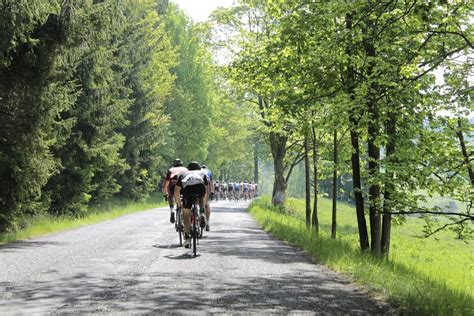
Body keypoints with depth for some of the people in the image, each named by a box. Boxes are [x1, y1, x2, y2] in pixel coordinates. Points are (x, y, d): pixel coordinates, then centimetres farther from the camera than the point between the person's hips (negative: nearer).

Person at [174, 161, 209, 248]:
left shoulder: (183, 174, 39)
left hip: (187, 189, 0)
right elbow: (206, 191, 43)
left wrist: (179, 203, 45)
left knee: (186, 215, 13)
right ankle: (202, 213, 17)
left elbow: (176, 191, 33)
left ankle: (187, 238, 8)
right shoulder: (202, 173, 39)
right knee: (202, 196, 38)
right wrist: (204, 204, 54)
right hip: (200, 186, 0)